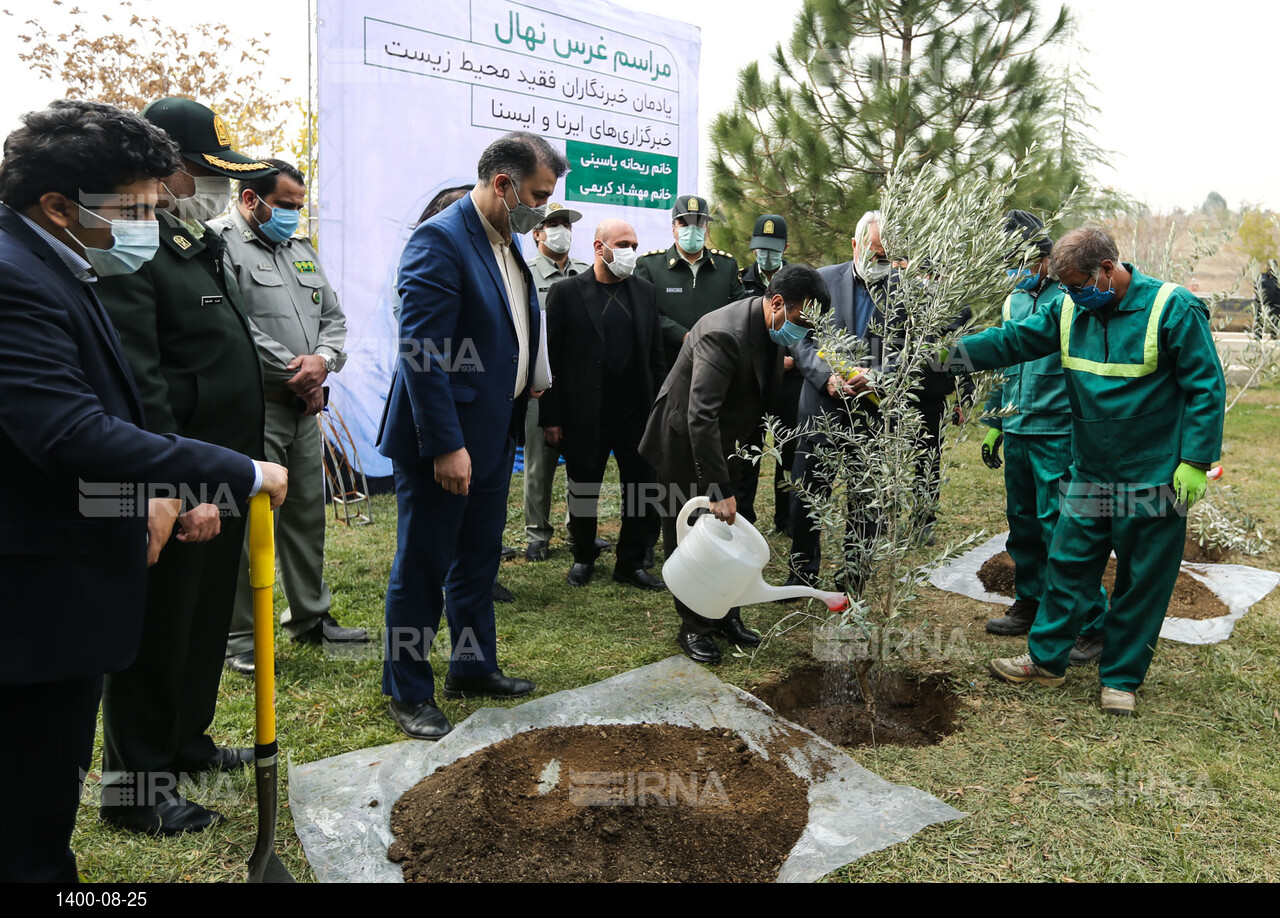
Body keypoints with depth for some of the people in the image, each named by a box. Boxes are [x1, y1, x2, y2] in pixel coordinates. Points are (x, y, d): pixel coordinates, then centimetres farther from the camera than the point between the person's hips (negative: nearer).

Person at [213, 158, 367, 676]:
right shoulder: (220, 242, -7)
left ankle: (310, 616, 29)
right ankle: (240, 636, 10)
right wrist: (292, 370, -13)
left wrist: (321, 360, -4)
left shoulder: (302, 248, 19)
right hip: (253, 408, -8)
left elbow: (332, 316, 16)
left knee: (308, 514, 14)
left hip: (305, 407, 8)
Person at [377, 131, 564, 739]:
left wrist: (529, 385, 13)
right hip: (443, 442, -9)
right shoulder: (439, 242, -17)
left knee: (478, 561, 20)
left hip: (494, 436, 9)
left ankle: (473, 667, 36)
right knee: (422, 569, 5)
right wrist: (445, 445, -24)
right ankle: (408, 694, 20)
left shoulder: (507, 243, 11)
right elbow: (423, 354, -23)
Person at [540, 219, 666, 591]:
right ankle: (584, 558, 32)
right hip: (584, 416, -3)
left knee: (643, 491, 5)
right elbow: (549, 359, -5)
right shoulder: (566, 292, -4)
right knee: (583, 492, 11)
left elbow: (655, 354, 10)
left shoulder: (644, 291, 8)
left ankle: (630, 564, 22)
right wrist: (550, 417, -8)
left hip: (637, 412, 3)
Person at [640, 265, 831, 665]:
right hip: (683, 442, -8)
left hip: (720, 441, 8)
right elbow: (700, 417, -39)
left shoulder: (772, 329, -5)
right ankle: (694, 628, 16)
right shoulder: (723, 334, -33)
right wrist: (721, 490, -39)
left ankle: (725, 616, 27)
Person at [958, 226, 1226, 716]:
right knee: (1068, 566, 10)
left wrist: (1195, 461, -15)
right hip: (1089, 475, 5)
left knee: (1142, 582, 8)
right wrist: (956, 350, -11)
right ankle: (1045, 660, 23)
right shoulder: (1070, 310, 1)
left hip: (1154, 480, -4)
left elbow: (1206, 387, -12)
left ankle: (1120, 678, 22)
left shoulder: (1173, 308, -14)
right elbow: (1013, 340, 3)